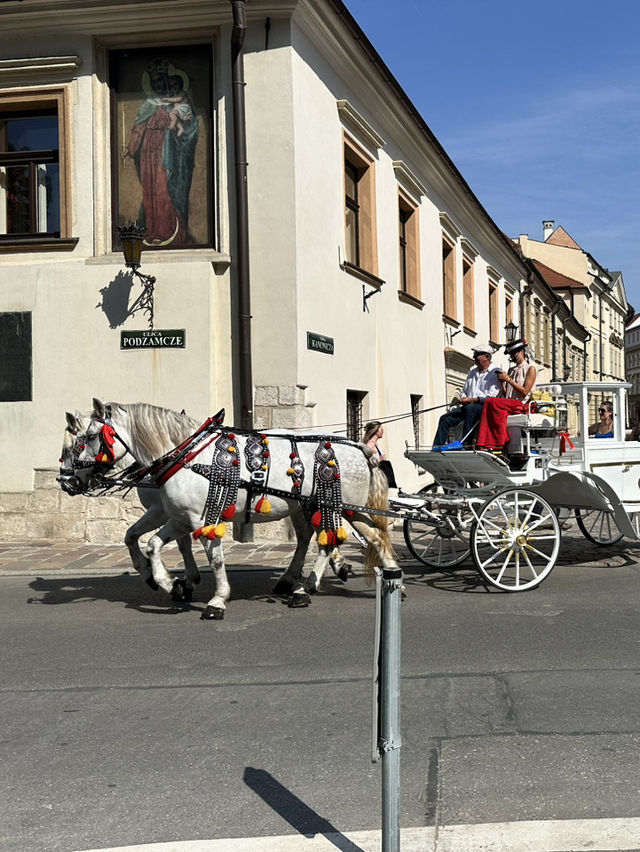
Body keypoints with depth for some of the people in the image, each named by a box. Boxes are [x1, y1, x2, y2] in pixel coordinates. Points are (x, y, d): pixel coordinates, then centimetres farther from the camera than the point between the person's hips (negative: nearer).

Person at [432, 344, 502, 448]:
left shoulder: (495, 373, -3)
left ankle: (466, 443, -42)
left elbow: (490, 396, -14)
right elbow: (465, 391, 29)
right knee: (445, 419, -9)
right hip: (468, 406, 8)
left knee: (470, 408, -40)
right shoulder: (473, 371, 24)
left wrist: (471, 399, -16)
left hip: (485, 407, -8)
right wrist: (463, 398, 5)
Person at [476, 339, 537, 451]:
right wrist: (502, 382, 4)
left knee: (492, 402, -30)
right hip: (508, 404, 6)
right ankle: (484, 444, -40)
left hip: (521, 405, -6)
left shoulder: (530, 368, 5)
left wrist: (509, 379, -9)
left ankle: (500, 442, -30)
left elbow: (525, 392, -7)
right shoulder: (511, 370, 26)